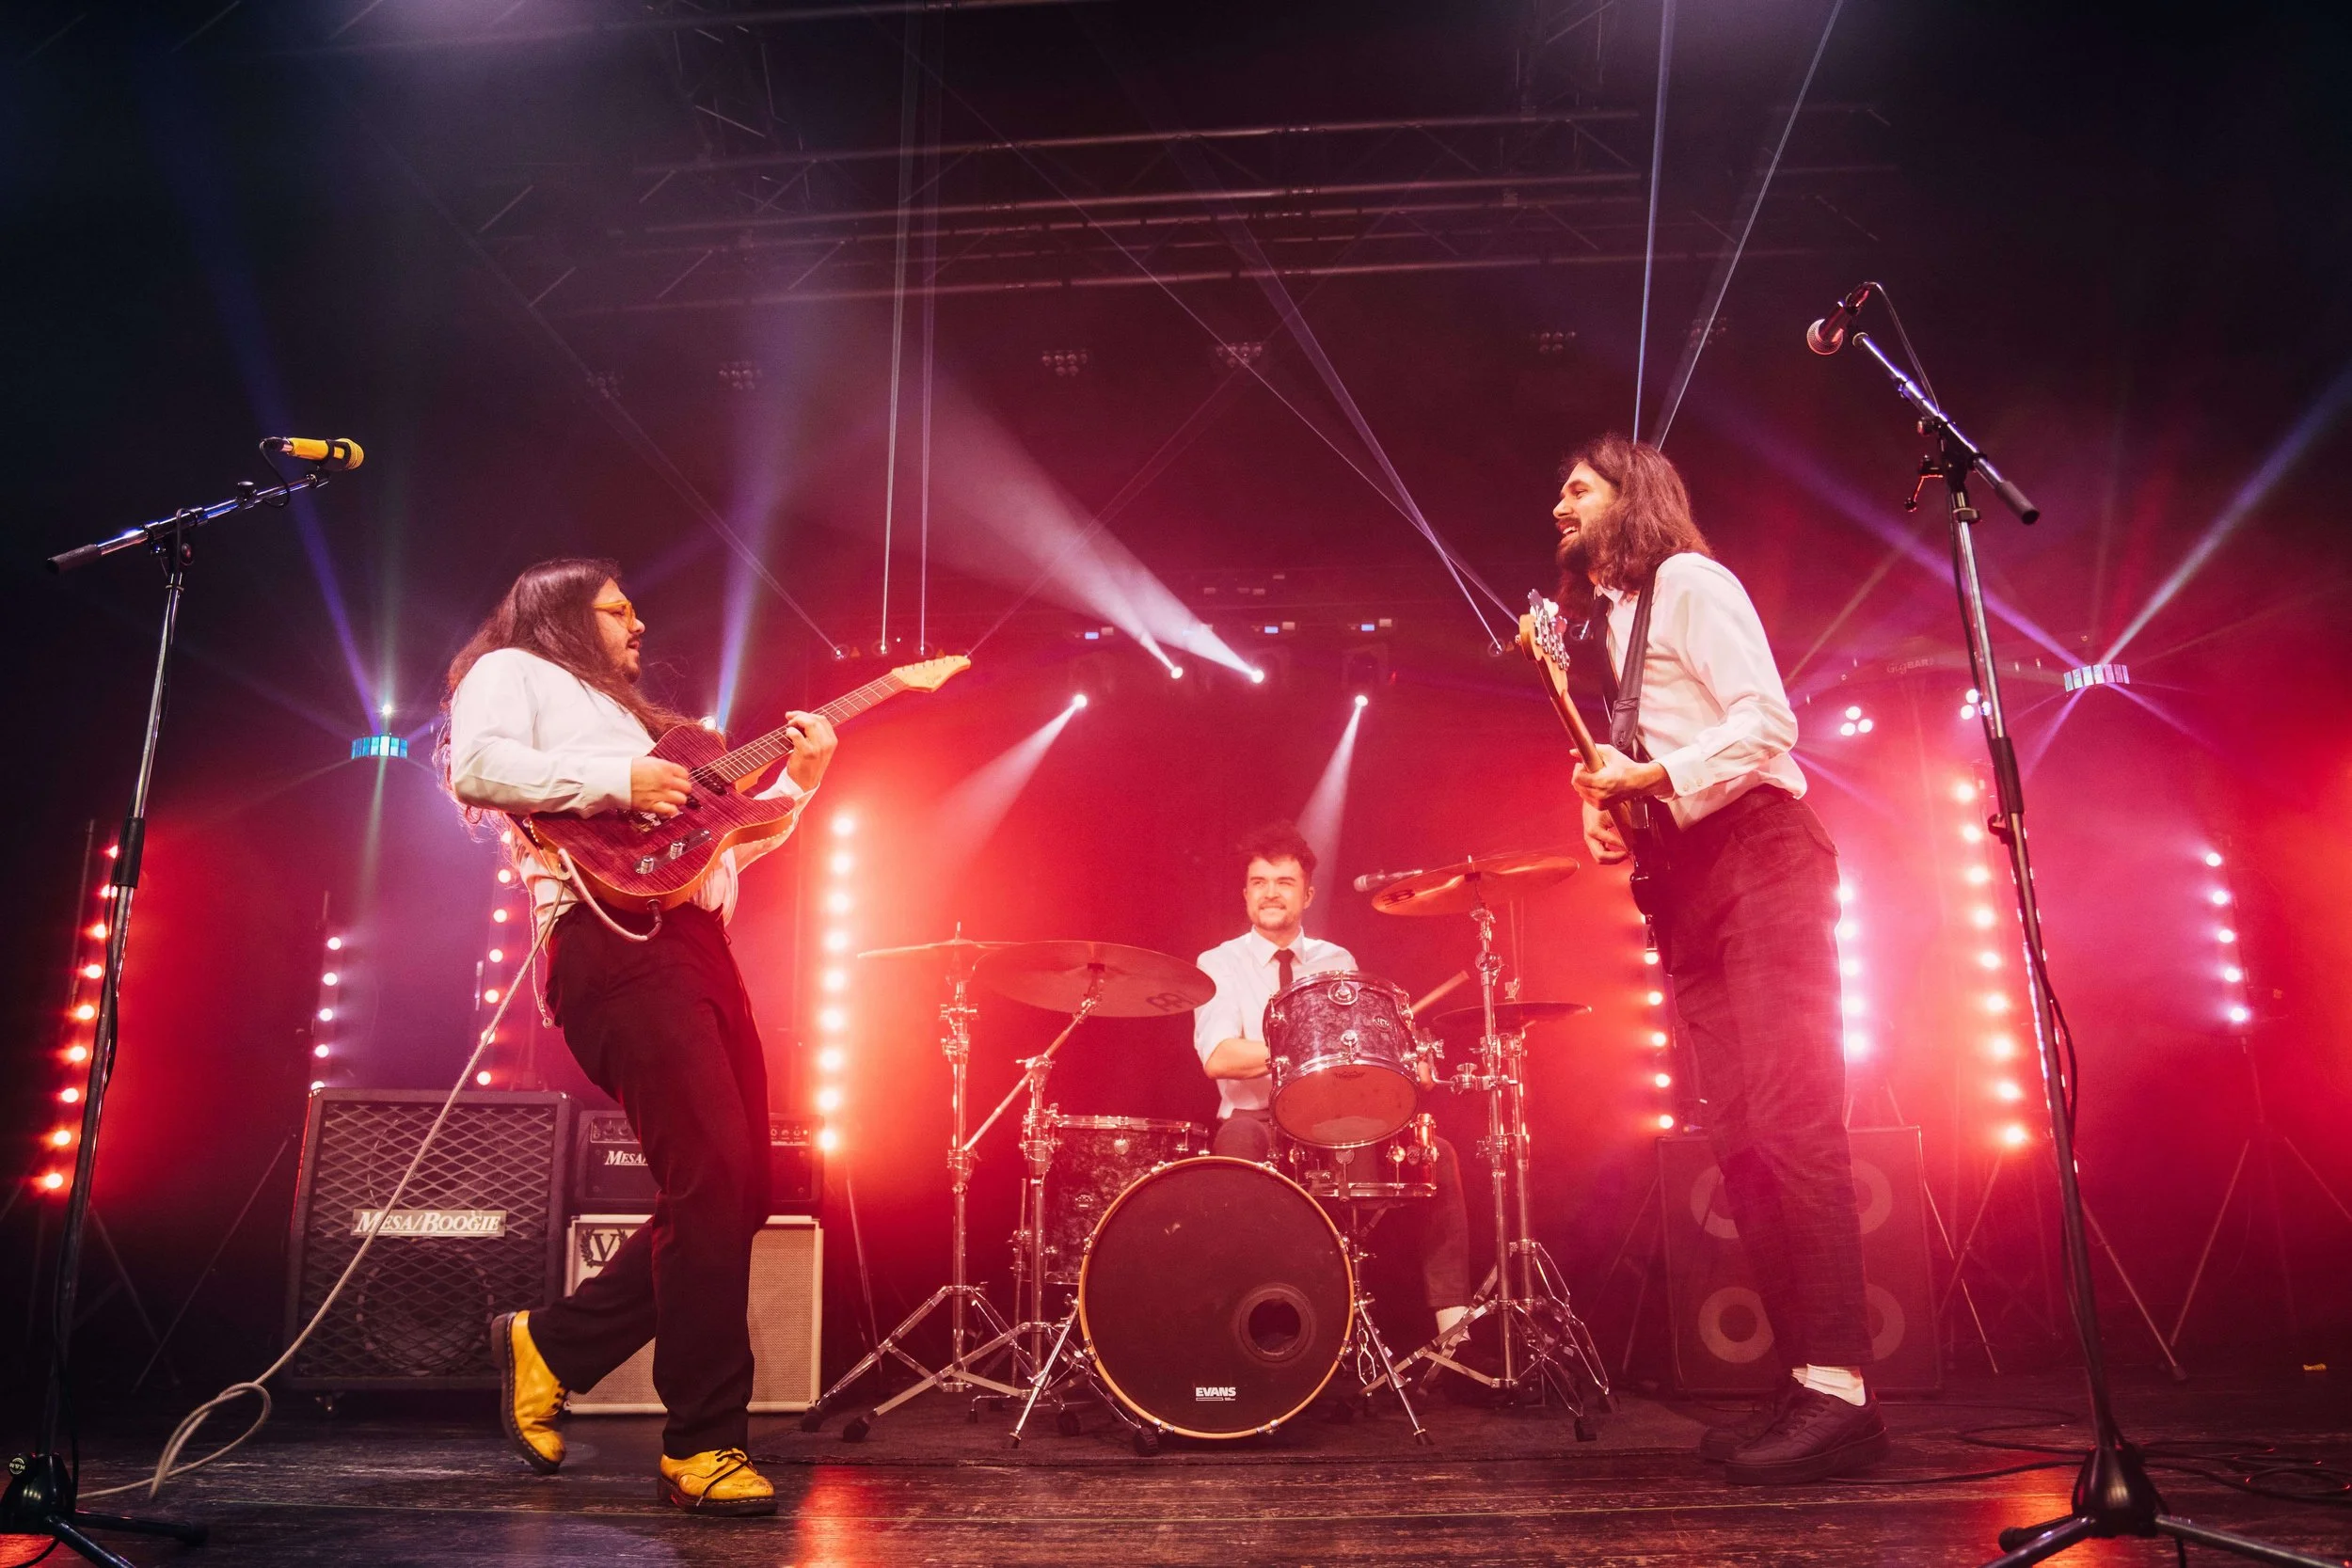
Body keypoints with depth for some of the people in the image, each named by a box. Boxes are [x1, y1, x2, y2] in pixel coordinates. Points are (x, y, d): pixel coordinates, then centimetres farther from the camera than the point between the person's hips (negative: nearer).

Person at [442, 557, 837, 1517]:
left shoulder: (627, 716, 35)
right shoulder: (513, 672, 12)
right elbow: (474, 768, -11)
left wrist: (796, 782, 17)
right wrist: (618, 780, -14)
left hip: (691, 940, 9)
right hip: (616, 942, -9)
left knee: (738, 1189, 6)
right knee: (711, 1180, -16)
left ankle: (551, 1345, 22)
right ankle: (702, 1447, -8)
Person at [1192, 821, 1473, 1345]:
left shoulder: (1338, 962, 14)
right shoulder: (1218, 964, 1)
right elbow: (1218, 1058, -16)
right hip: (1254, 1120, -3)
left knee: (1437, 1154, -18)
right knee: (1238, 1146, -38)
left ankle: (1452, 1316, -14)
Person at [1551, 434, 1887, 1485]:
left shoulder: (1689, 581, 0)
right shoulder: (1613, 618, 25)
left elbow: (1764, 721, -12)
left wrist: (1654, 780, -18)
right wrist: (1611, 807, 4)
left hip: (1755, 855, -9)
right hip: (1688, 883, 9)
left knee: (1793, 1121, -14)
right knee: (1742, 1140, 4)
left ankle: (1839, 1388, -13)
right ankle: (1805, 1380, 8)